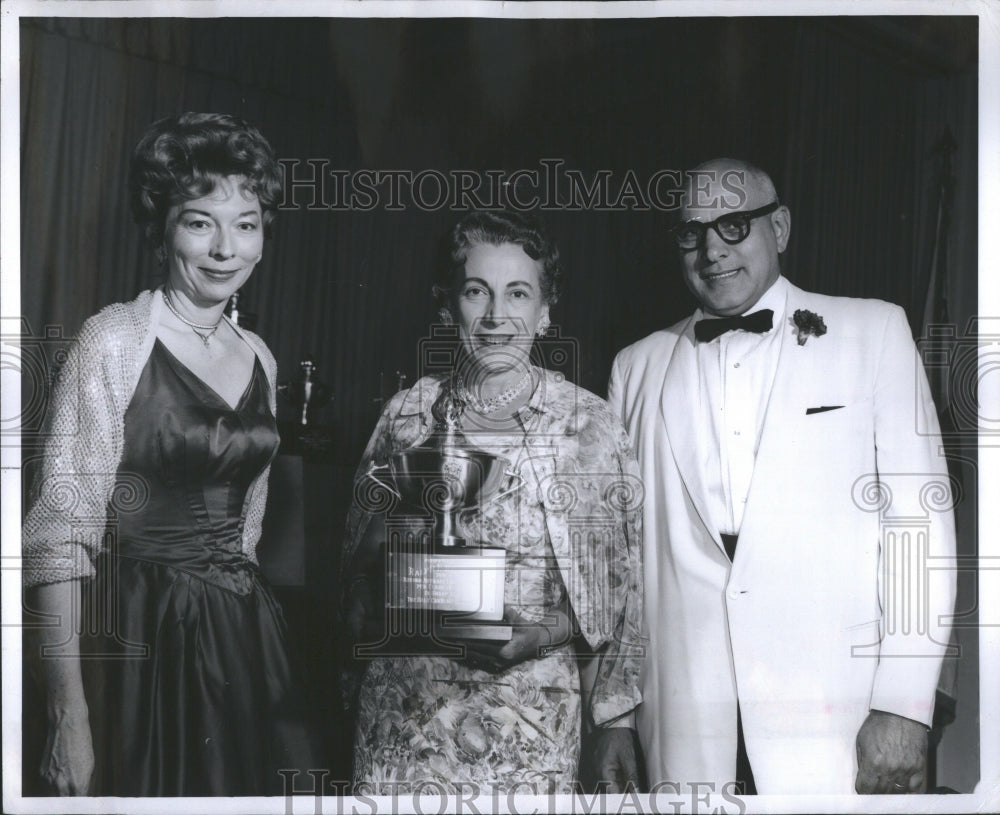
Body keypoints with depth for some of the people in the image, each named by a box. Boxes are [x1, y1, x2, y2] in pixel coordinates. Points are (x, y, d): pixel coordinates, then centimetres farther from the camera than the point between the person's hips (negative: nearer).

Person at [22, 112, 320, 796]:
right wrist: (69, 712, -20)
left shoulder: (258, 357, 8)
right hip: (141, 643, -6)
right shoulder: (115, 341, -11)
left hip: (245, 640, 6)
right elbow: (61, 532, -16)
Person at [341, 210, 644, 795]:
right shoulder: (408, 413, 3)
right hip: (406, 703, 2)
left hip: (533, 719, -1)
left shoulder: (590, 423, -3)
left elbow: (620, 587, 0)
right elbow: (361, 557, 11)